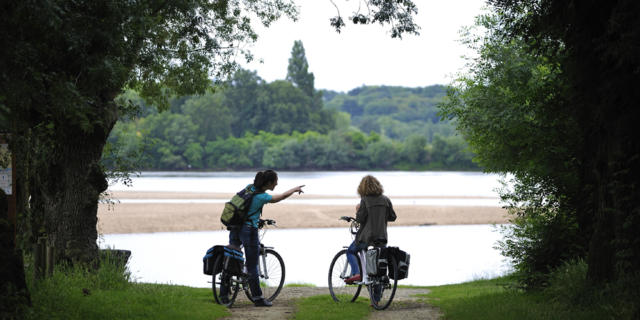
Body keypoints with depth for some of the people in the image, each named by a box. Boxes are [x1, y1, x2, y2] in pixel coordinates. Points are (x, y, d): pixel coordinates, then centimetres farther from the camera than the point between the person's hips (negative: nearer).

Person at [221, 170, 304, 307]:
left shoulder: (250, 187, 5)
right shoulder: (262, 196, -16)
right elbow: (281, 197, -6)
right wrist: (295, 189, 11)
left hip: (235, 229, 8)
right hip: (249, 230, -8)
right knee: (252, 267, 2)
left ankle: (223, 295, 15)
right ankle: (257, 298, 11)